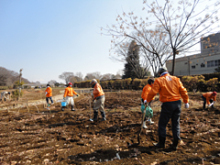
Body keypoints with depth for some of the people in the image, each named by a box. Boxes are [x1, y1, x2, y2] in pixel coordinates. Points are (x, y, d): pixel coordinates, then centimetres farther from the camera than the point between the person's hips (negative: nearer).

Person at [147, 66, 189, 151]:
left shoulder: (159, 80, -5)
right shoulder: (176, 79, 9)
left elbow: (153, 92, -12)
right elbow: (183, 91, 8)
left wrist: (148, 100, 1)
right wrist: (186, 101, 15)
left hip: (167, 104, -5)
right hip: (177, 103, 5)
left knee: (162, 124, 9)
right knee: (176, 124, 14)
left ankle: (161, 143, 19)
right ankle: (175, 144, 21)